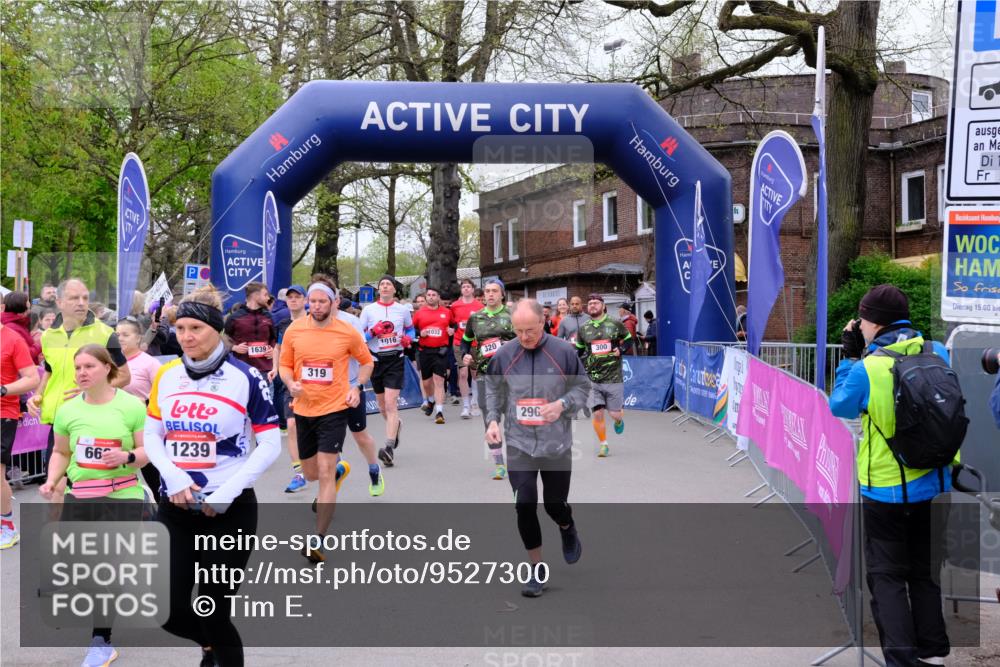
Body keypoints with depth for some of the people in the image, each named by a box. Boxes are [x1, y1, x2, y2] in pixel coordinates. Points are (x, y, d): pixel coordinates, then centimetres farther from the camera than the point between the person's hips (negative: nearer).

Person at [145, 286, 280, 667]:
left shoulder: (246, 378, -10)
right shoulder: (166, 376, 4)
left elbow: (270, 445, -8)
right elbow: (151, 435, 9)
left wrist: (227, 492, -16)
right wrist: (173, 475, -10)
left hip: (229, 511, -4)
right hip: (175, 507, 4)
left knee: (213, 613, 1)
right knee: (169, 612, 6)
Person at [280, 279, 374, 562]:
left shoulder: (348, 332, -7)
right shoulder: (294, 330, -3)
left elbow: (366, 362, 9)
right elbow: (284, 364, 8)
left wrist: (357, 387, -6)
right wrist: (291, 383, -13)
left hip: (334, 409, -4)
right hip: (304, 409, 4)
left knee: (324, 473, -13)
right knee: (311, 474, 18)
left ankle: (317, 541, -8)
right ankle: (339, 469, 55)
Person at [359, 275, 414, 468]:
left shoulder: (403, 310, 5)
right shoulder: (368, 310, 3)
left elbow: (410, 329, 19)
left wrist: (408, 338, -3)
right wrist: (373, 331, -15)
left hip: (395, 359, -2)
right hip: (375, 359, 2)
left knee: (391, 404, -15)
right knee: (382, 406, 14)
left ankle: (389, 448, -18)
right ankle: (395, 425, 46)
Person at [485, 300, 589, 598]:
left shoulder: (564, 352, -6)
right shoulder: (503, 355, -2)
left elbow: (581, 387, 2)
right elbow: (493, 391, 10)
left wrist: (563, 404, -16)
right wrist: (493, 420, -6)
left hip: (557, 444, -1)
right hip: (519, 444, 1)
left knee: (554, 504, 8)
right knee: (524, 506, -6)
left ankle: (568, 529, 47)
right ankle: (537, 569, 12)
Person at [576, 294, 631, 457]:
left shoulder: (615, 324, 1)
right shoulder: (583, 329, 7)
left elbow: (629, 340, 13)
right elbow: (578, 350, 21)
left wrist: (621, 349, -4)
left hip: (613, 378, -1)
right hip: (592, 379, 2)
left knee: (615, 414, 0)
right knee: (597, 413, -5)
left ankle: (619, 420, 38)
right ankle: (603, 445, 14)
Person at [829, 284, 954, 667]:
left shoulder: (866, 369, -19)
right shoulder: (938, 354, -6)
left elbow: (840, 407, -2)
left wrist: (851, 357, 4)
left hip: (887, 489, -5)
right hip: (935, 485, 5)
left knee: (887, 577, 8)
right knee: (925, 573, 20)